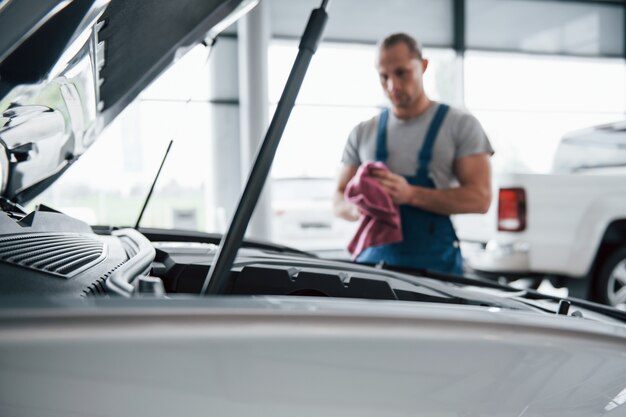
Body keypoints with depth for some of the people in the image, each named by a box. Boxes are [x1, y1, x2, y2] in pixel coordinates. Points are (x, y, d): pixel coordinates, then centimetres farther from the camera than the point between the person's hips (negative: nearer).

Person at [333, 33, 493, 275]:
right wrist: (357, 208, -11)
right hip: (373, 261, 3)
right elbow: (339, 200, 15)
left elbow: (480, 198, -7)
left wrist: (411, 195, -20)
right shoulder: (363, 133, 14)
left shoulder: (460, 125, 3)